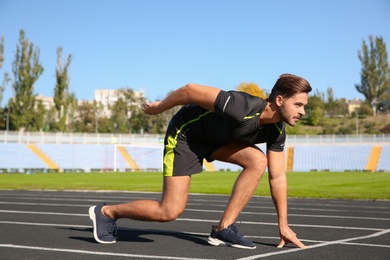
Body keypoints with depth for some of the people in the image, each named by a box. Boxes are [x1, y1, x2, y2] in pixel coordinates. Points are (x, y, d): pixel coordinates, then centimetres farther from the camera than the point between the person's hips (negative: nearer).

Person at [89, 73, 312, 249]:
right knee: (170, 211, -10)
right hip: (186, 132, -7)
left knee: (258, 160, -17)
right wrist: (159, 107, -10)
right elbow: (191, 90, -27)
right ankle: (106, 212, 11)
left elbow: (278, 177, -3)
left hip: (216, 136, 7)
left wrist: (283, 225, -4)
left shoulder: (277, 131, -12)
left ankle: (224, 229, -8)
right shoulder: (241, 109, -36)